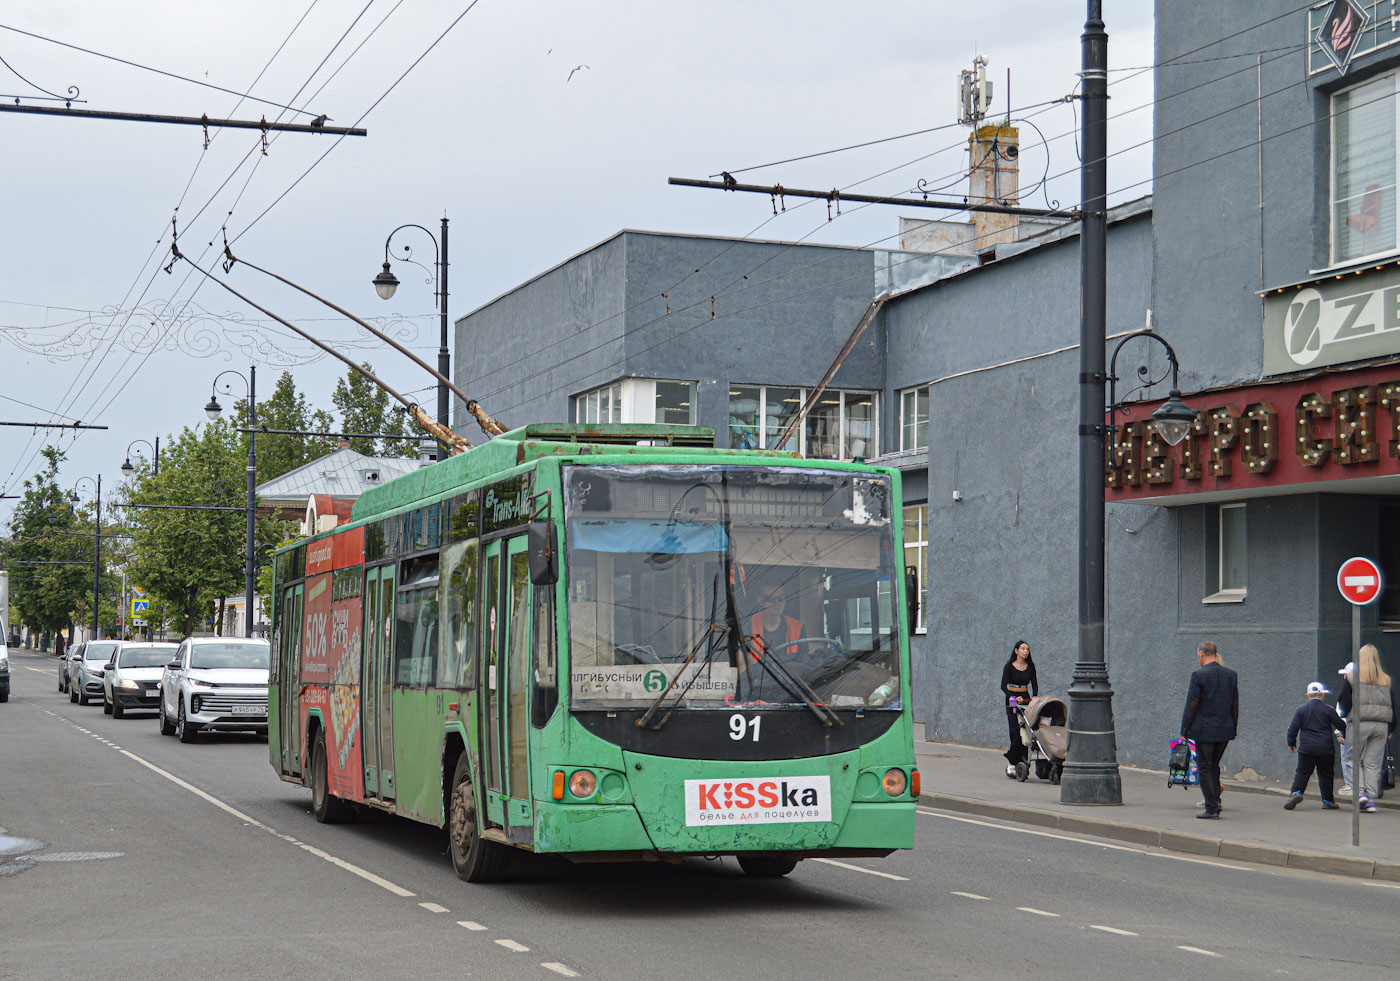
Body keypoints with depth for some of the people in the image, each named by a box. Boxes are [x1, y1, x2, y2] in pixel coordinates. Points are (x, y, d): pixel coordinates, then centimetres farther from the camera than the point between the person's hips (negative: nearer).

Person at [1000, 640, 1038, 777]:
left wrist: (1035, 696, -13)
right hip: (1012, 700, -4)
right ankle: (1011, 763, -5)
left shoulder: (1030, 666, 8)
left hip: (1026, 699, 4)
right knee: (1016, 731, -12)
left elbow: (1034, 684, 7)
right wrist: (1014, 697, -26)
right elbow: (1003, 686, -11)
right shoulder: (1009, 666, -5)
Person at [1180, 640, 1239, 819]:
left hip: (1204, 730, -6)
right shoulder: (1231, 675, 6)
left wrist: (1185, 731, -3)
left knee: (1205, 768, 1)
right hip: (1225, 730, 6)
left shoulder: (1199, 675, -12)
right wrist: (1233, 728, 17)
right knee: (1214, 766, 19)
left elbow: (1192, 705, -10)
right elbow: (1235, 704, 10)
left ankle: (1212, 809, -2)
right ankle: (1215, 800, 13)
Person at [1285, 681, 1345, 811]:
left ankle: (1296, 792, -17)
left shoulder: (1301, 709, 3)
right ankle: (1328, 801, 12)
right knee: (1325, 774, 9)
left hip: (1306, 748, 0)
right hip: (1325, 749, 0)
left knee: (1302, 773, 4)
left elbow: (1293, 728, 3)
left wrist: (1291, 743, 15)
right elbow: (1341, 726, 5)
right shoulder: (1329, 710, -1)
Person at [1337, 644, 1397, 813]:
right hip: (1381, 725, 3)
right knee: (1373, 763, 7)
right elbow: (1393, 706, 12)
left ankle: (1360, 791, -11)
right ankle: (1371, 798, 0)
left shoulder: (1354, 677, 0)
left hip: (1360, 724, -3)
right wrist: (1391, 729, 19)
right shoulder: (1386, 680, 11)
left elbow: (1344, 703, -4)